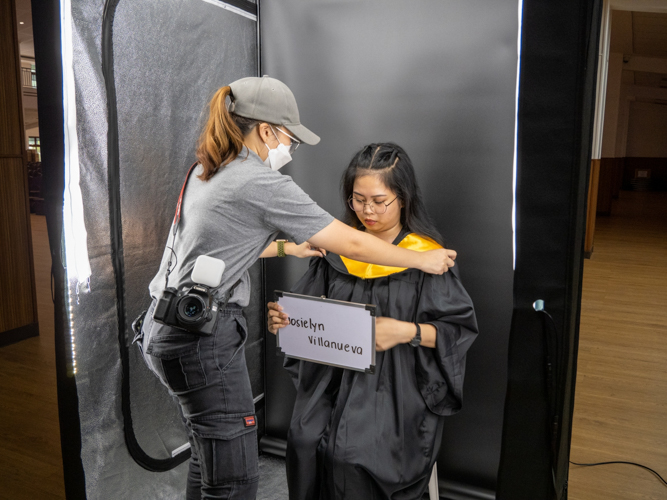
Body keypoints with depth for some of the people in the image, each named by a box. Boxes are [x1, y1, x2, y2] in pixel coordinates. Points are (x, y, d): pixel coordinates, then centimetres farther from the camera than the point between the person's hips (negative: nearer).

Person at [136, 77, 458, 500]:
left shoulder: (205, 172, 11)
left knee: (210, 458, 23)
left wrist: (285, 247, 27)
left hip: (167, 329, 10)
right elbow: (351, 244, -13)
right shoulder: (262, 183, -16)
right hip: (203, 339, -10)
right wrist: (425, 260, -1)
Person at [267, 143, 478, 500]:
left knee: (351, 455, -24)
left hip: (397, 387, -3)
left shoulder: (427, 257, -4)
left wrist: (406, 331, -19)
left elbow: (460, 330, -5)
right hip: (334, 379, 4)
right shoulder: (338, 249, 8)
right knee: (304, 441, -20)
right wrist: (283, 319, -7)